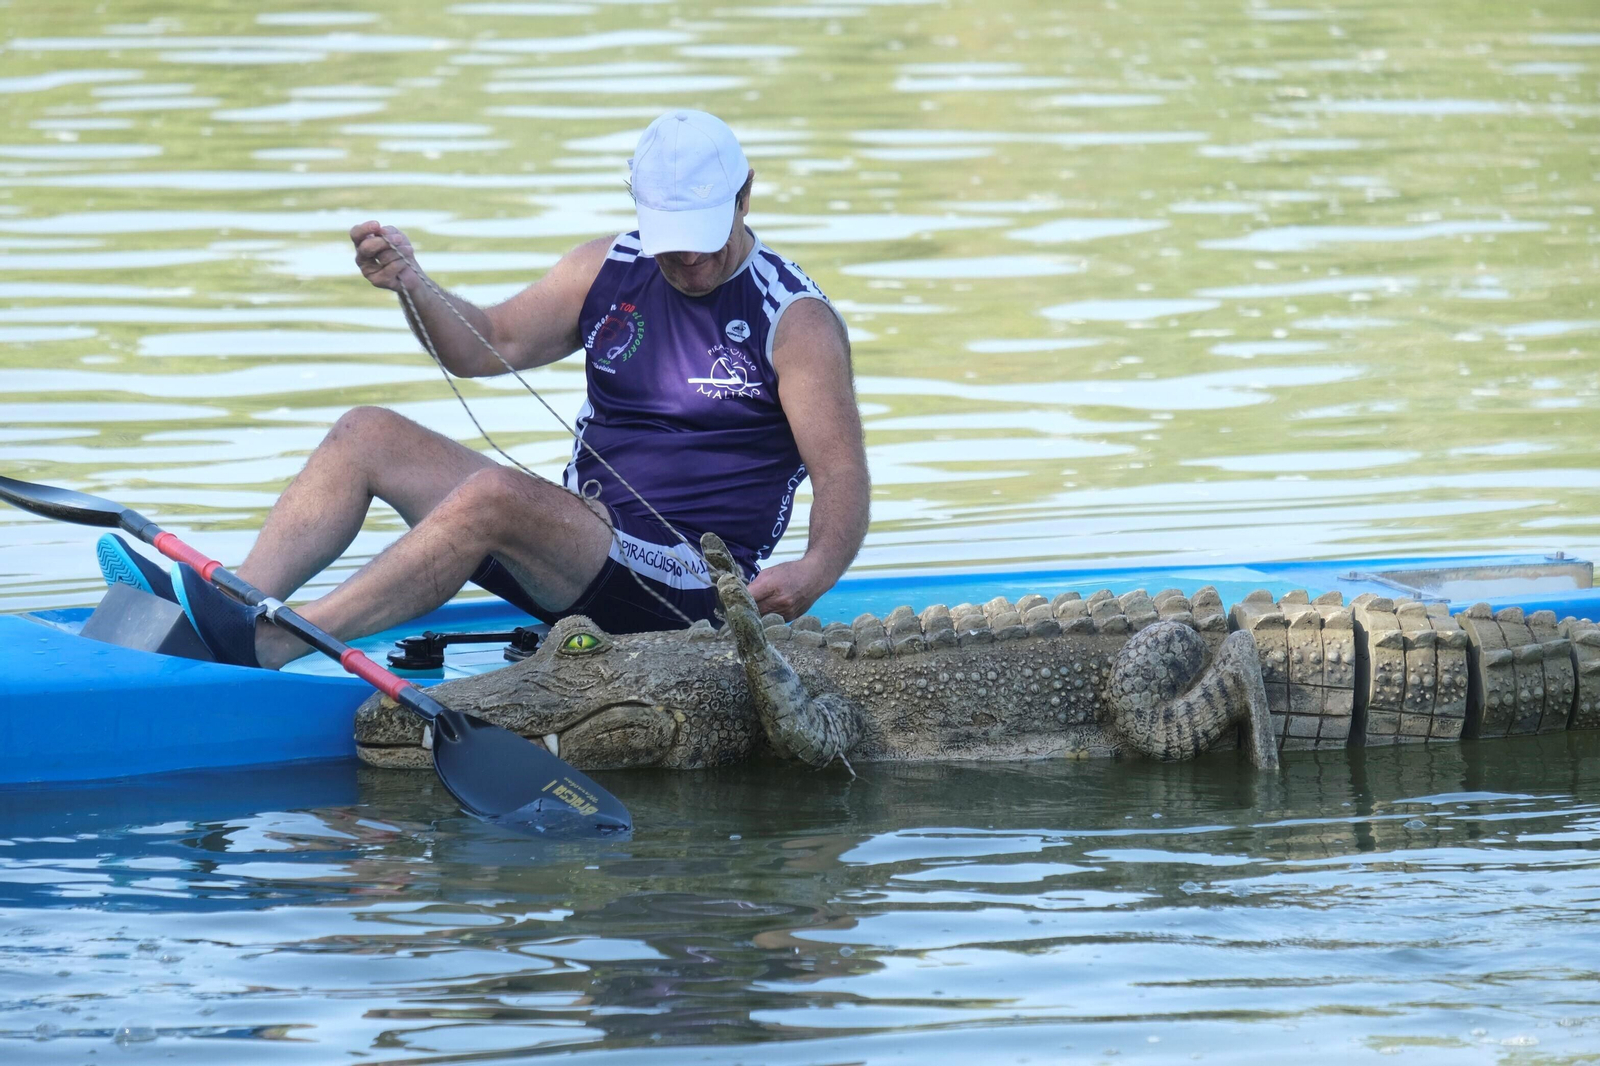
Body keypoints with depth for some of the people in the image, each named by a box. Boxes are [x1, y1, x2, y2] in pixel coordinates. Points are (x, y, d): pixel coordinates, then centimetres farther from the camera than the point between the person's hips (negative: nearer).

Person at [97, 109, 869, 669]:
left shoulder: (796, 321, -8)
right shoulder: (609, 271, 11)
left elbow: (844, 478, -14)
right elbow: (486, 346, 14)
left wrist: (814, 572, -36)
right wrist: (412, 286, -8)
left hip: (689, 590, -8)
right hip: (581, 554, 8)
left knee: (492, 494, -33)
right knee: (367, 435, -3)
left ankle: (264, 648, -41)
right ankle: (240, 605, -23)